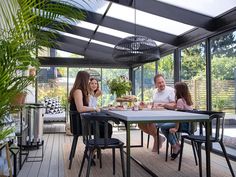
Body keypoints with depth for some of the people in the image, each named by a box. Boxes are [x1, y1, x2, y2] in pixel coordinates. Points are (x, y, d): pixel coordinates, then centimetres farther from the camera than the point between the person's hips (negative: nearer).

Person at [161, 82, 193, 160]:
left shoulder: (180, 100, -16)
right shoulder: (186, 99, 13)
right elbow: (174, 107, 25)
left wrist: (176, 128, -18)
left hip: (185, 124, -10)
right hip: (189, 123, 10)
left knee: (163, 127, -9)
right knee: (168, 128, 18)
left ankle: (175, 147, 0)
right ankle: (176, 145, 16)